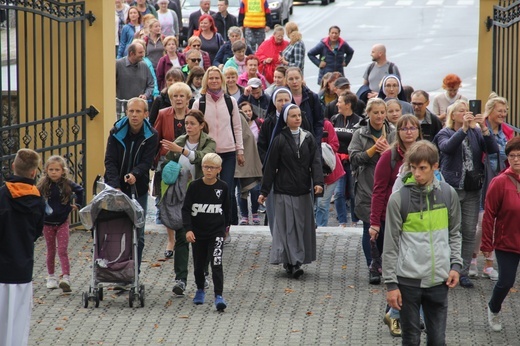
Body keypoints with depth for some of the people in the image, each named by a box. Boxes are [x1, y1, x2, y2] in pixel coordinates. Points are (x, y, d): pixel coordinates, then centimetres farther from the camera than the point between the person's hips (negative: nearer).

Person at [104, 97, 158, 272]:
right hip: (116, 187, 0)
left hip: (138, 189, 0)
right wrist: (115, 186, -22)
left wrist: (135, 174, -32)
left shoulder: (151, 136, -3)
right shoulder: (116, 132, -4)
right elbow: (110, 161, -8)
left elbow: (147, 162, -10)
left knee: (138, 233, 2)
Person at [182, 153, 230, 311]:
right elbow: (186, 209, -6)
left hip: (216, 232, -1)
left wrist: (224, 226, 17)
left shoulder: (223, 187, -4)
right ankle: (200, 290, 37)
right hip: (197, 232, 1)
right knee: (198, 264, 15)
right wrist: (188, 229, -16)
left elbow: (227, 209, 11)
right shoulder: (195, 186, -7)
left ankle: (219, 296, -17)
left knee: (216, 263, -14)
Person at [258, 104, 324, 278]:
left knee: (303, 225, 5)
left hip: (303, 190, 3)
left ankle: (299, 260, 15)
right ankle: (292, 263, -8)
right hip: (284, 190, -3)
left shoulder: (308, 138, 7)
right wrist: (264, 191, -2)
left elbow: (315, 161, 0)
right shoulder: (279, 139, -2)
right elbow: (270, 166, -1)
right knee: (288, 226, -6)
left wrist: (318, 182, -16)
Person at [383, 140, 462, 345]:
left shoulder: (448, 194, 2)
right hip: (408, 280, -2)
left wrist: (455, 264, 0)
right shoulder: (398, 199, -7)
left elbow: (454, 233, 13)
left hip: (439, 280, 2)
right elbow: (390, 245, -4)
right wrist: (391, 283, -6)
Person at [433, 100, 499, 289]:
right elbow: (447, 147, -22)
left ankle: (464, 272, 13)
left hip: (472, 189, 3)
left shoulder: (475, 133, 8)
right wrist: (464, 128, -30)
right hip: (452, 188, -3)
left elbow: (493, 149, -6)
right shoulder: (445, 133, 0)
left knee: (469, 232, 5)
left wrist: (484, 128, -19)